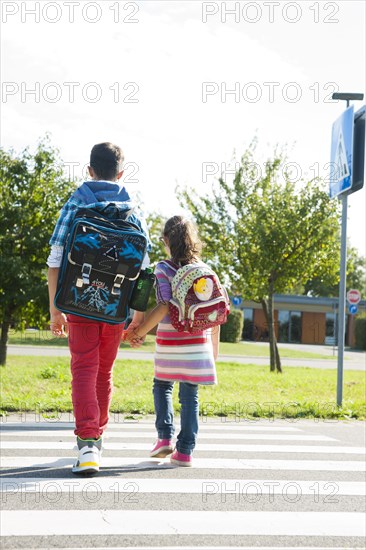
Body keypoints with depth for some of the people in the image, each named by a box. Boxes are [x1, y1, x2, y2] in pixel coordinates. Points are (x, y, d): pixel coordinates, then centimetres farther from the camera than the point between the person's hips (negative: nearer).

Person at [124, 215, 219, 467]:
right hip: (197, 342, 2)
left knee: (162, 387, 19)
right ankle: (185, 451, 4)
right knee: (190, 396, 6)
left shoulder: (164, 269, -5)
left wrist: (141, 331, -10)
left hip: (169, 342, -2)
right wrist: (215, 344, 16)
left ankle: (165, 437, 10)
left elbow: (165, 306, -17)